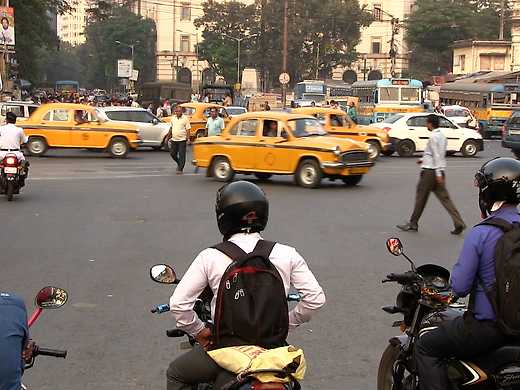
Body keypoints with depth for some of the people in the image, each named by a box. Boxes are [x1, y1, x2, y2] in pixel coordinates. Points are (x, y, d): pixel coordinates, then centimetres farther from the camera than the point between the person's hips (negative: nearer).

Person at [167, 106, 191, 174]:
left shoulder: (185, 118, -7)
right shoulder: (173, 118, 9)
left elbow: (188, 129, -8)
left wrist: (188, 138, -16)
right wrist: (168, 137, 19)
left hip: (182, 140, -6)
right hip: (174, 139, 6)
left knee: (181, 155, -3)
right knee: (172, 153, 8)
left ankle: (180, 169, 4)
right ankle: (179, 163, 32)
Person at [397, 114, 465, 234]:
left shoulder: (434, 137, -13)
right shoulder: (442, 136, 15)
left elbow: (436, 156, -19)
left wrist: (438, 174, -22)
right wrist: (424, 159, 32)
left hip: (430, 171, -8)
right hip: (440, 171, 8)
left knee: (421, 197, 4)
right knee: (444, 198, 4)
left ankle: (413, 224, 13)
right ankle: (459, 223, -4)